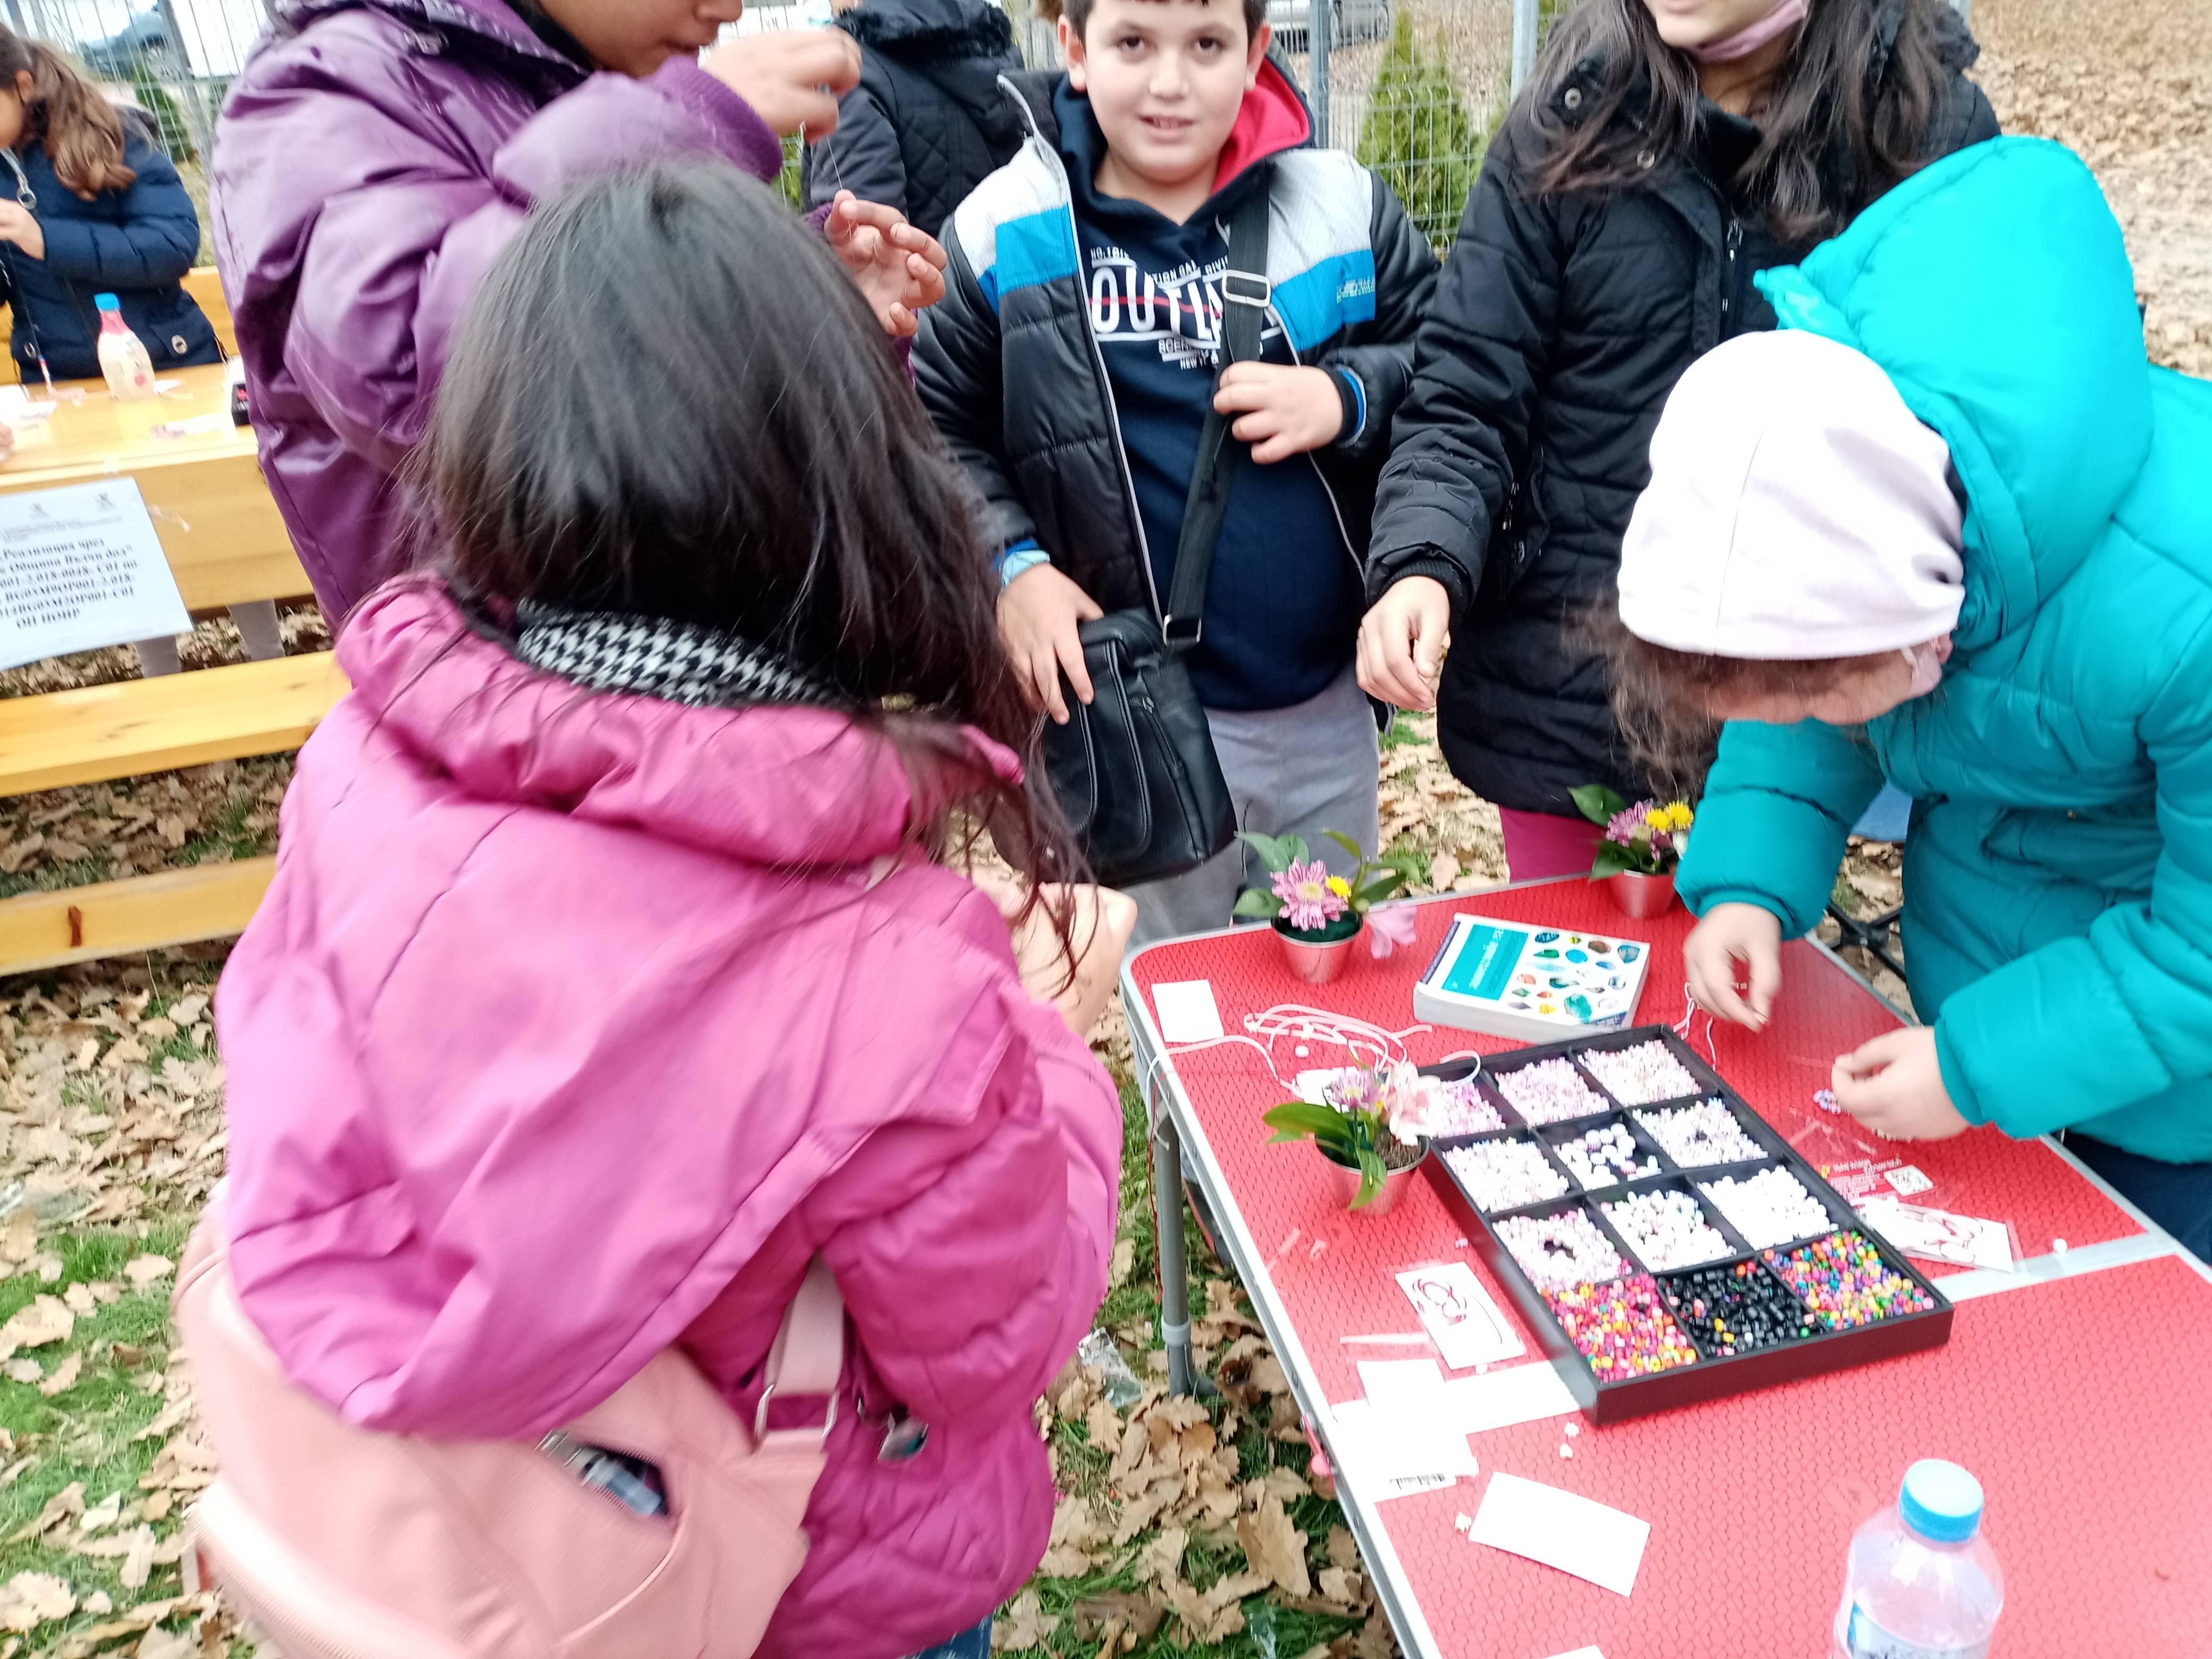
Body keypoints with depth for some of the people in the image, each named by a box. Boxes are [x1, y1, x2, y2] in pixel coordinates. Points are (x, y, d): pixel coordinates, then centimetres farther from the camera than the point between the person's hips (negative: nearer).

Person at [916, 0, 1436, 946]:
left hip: (1328, 708, 2)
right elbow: (937, 427, 0)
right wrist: (1009, 564, -14)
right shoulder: (1004, 230, -6)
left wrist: (1349, 398, -14)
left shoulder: (1343, 205, -3)